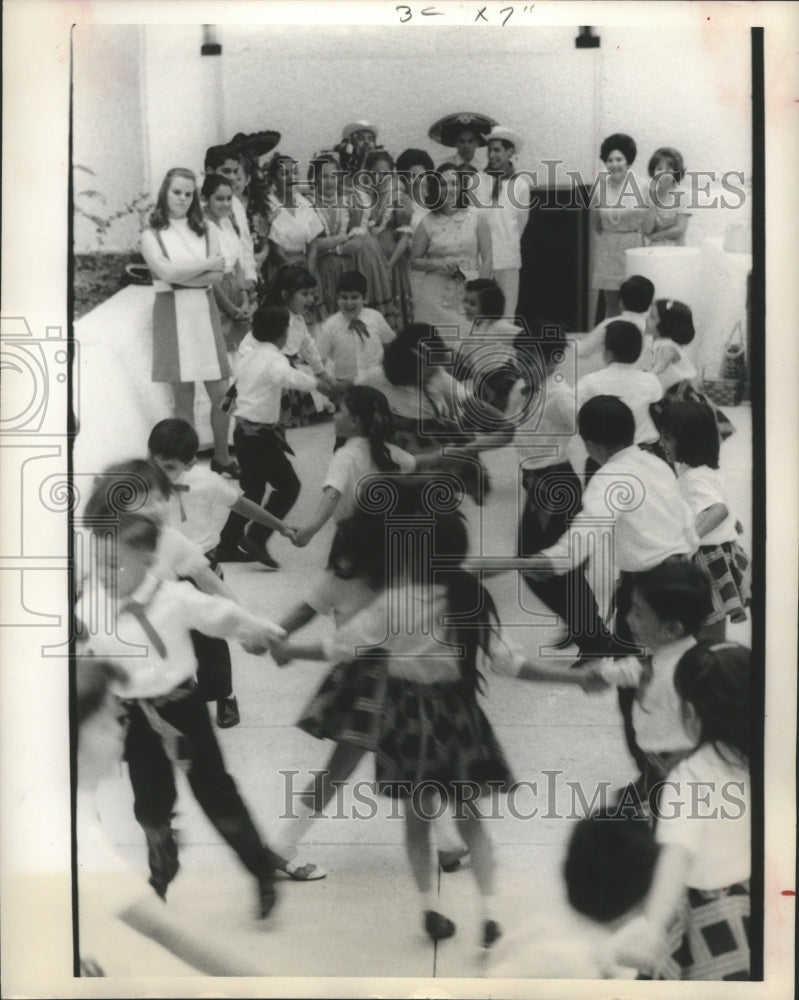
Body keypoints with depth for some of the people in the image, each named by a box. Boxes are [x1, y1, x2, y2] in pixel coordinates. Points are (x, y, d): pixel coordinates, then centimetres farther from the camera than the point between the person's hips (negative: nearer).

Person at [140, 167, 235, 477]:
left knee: (221, 393, -1)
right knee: (183, 396, 1)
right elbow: (167, 273, -11)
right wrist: (205, 265, -3)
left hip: (204, 312, 3)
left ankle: (221, 458, 15)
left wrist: (181, 277, -10)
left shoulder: (205, 230, 13)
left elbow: (217, 276, 1)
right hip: (172, 314, -3)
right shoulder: (151, 234, 5)